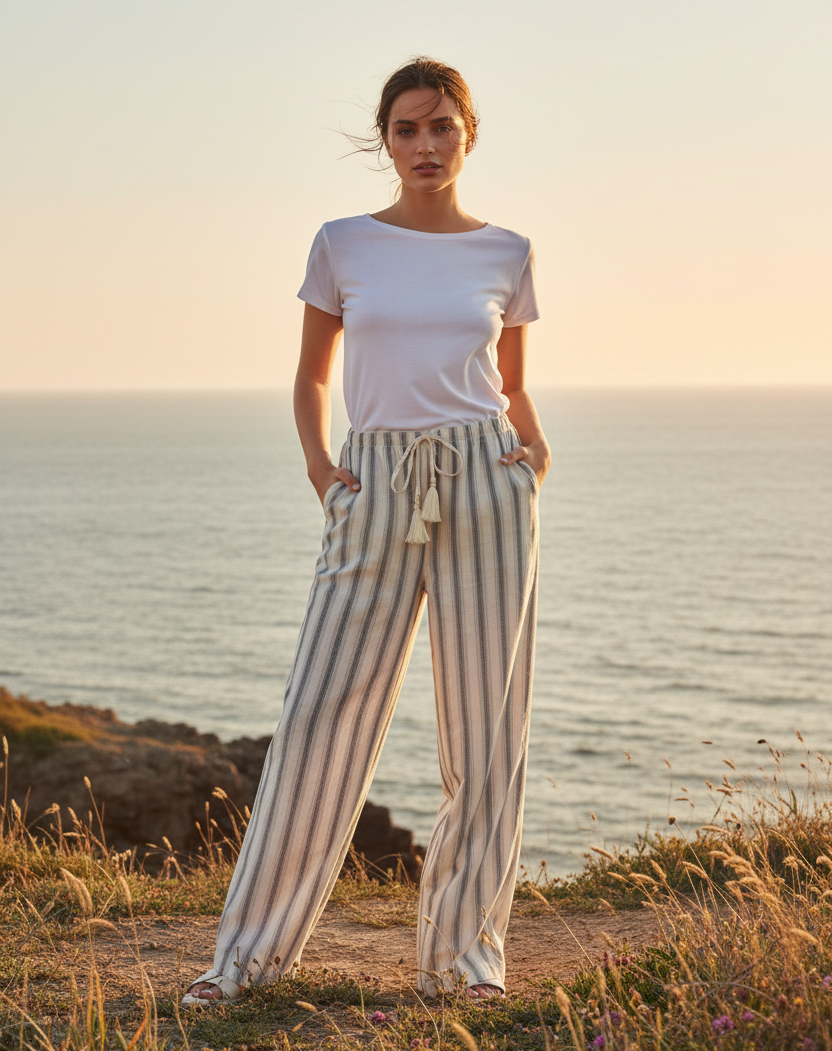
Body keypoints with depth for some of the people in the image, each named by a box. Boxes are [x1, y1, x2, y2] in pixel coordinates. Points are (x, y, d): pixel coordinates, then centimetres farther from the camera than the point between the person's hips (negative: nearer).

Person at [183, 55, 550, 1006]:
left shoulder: (505, 254, 8)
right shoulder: (343, 246, 6)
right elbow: (311, 377, 16)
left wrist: (535, 447, 1)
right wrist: (318, 464, 0)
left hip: (486, 487, 1)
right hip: (378, 492, 0)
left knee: (484, 725, 2)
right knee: (322, 712, -3)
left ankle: (465, 948, 15)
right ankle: (255, 943, 9)